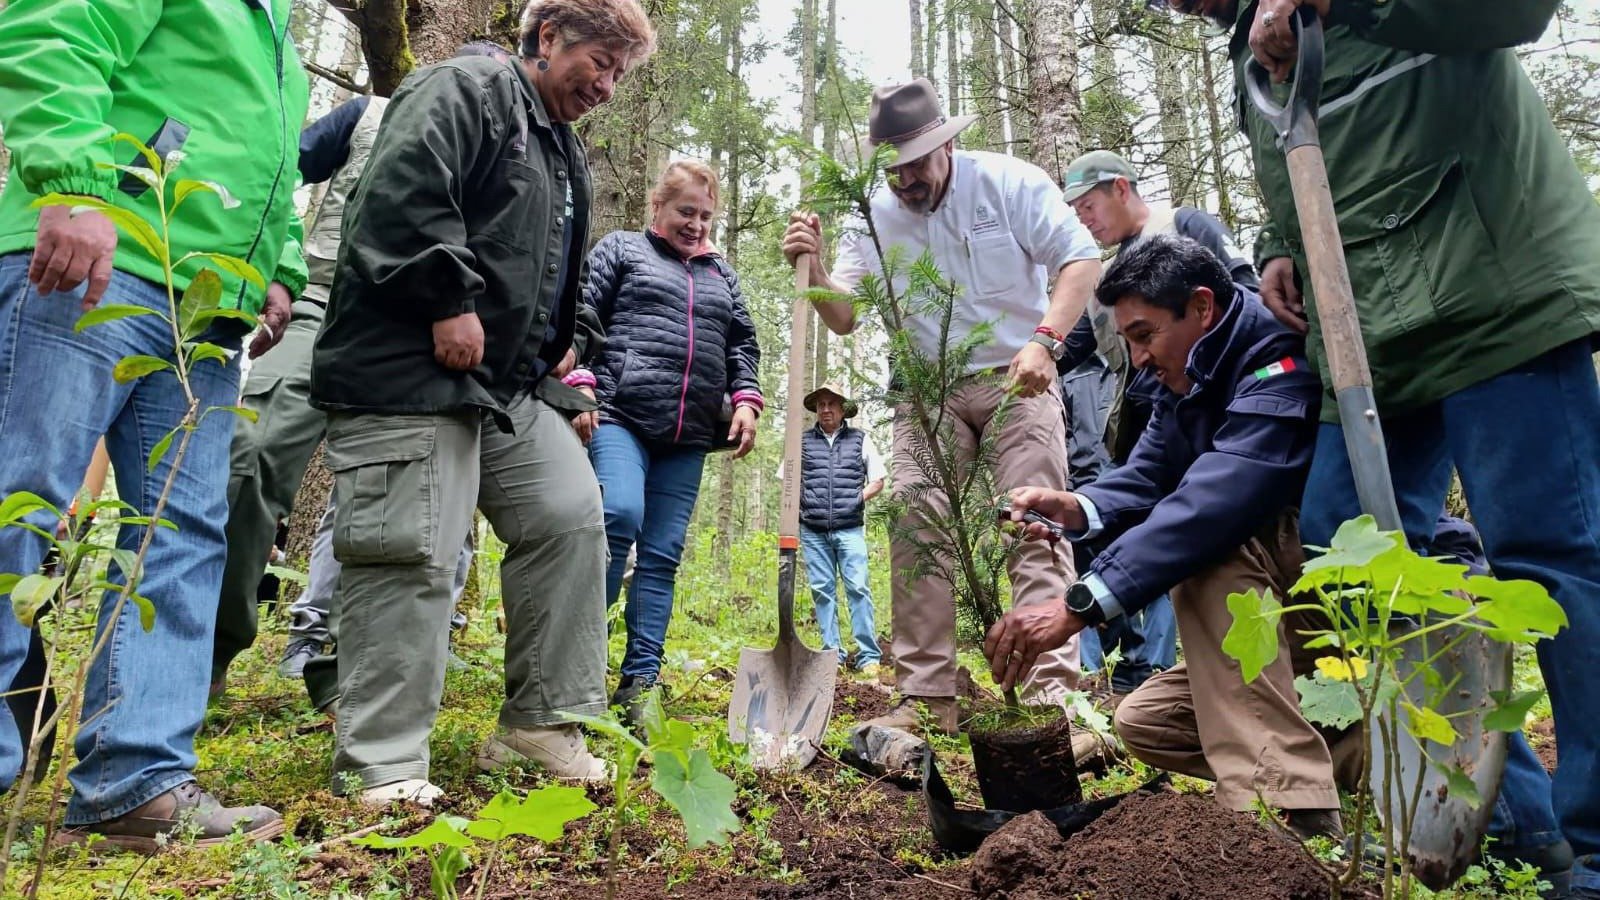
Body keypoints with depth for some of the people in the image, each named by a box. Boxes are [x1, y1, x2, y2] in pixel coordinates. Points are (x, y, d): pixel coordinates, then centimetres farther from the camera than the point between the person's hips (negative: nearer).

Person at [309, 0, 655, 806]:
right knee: (411, 557, -9)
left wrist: (559, 348, 19)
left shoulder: (563, 152, 24)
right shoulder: (465, 90, -3)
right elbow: (401, 193, -20)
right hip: (408, 370, -10)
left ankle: (539, 722, 15)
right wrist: (448, 300, -21)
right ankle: (381, 768, 3)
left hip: (507, 385, 10)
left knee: (571, 516, 5)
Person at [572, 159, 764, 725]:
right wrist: (580, 384, -10)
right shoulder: (621, 249, 13)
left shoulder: (721, 272, 26)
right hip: (619, 415, -4)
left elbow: (743, 342, 23)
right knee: (620, 517, -26)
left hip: (689, 436, 5)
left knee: (663, 554, 1)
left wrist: (745, 399, 7)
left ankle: (639, 683, 4)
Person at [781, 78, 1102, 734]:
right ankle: (927, 697, -1)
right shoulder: (873, 218, 3)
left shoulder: (1009, 182, -5)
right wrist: (811, 268, -19)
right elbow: (845, 315, 1)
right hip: (927, 393, 3)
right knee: (913, 532, -7)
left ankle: (1052, 692, -10)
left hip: (1018, 380, -3)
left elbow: (1081, 259, -8)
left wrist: (1045, 339, -23)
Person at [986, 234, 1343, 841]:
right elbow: (1145, 480, -4)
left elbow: (1211, 506, -38)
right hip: (1287, 608, 9)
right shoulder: (1185, 385, 5)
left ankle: (1288, 814, -33)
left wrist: (1076, 607, -41)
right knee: (1143, 723, 5)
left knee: (1217, 547, -33)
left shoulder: (1281, 367, -25)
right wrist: (1077, 508, -27)